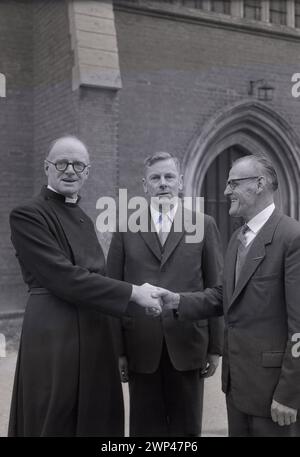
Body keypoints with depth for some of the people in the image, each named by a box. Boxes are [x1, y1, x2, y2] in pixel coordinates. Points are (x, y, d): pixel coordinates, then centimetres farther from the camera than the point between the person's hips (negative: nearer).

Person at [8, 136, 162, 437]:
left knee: (95, 420, 14)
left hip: (94, 334, 7)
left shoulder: (84, 219, 15)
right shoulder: (28, 215, -9)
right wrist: (132, 292, -16)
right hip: (54, 336, -7)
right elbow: (64, 277, -18)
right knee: (55, 423, 5)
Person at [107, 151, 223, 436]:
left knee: (187, 427, 11)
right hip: (140, 345, 0)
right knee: (145, 427, 11)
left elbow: (216, 289, 3)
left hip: (188, 343, 0)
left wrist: (215, 347, 0)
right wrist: (117, 349, -2)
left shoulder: (204, 225, 4)